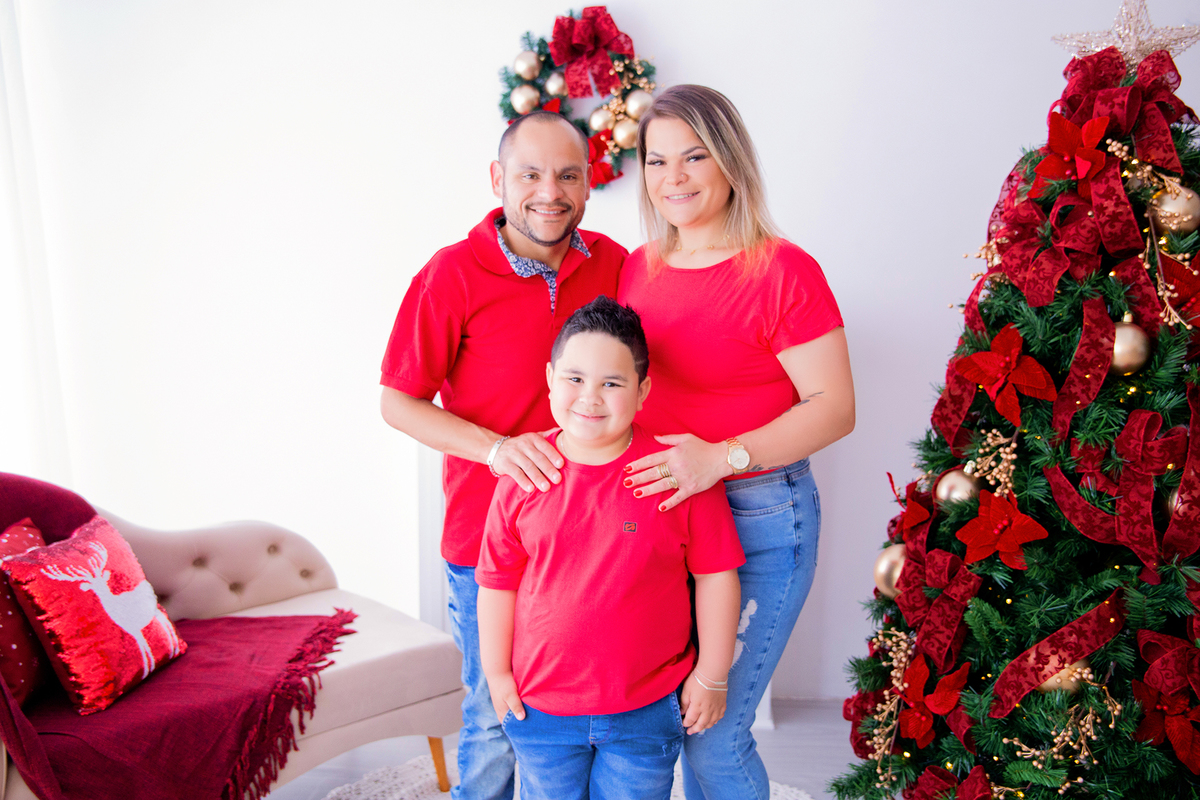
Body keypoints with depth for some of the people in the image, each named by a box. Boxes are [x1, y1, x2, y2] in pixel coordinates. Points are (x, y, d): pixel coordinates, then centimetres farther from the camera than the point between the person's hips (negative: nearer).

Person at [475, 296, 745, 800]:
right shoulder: (523, 477, -8)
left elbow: (716, 575, -6)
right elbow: (497, 582, 2)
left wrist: (712, 676, -3)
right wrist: (497, 672, 4)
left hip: (647, 711, -1)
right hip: (540, 707, 2)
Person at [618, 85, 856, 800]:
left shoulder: (782, 270, -12)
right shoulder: (638, 267, 8)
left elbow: (834, 407, -14)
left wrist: (723, 457, -24)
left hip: (757, 518, -6)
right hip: (655, 510, 6)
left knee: (716, 734, 1)